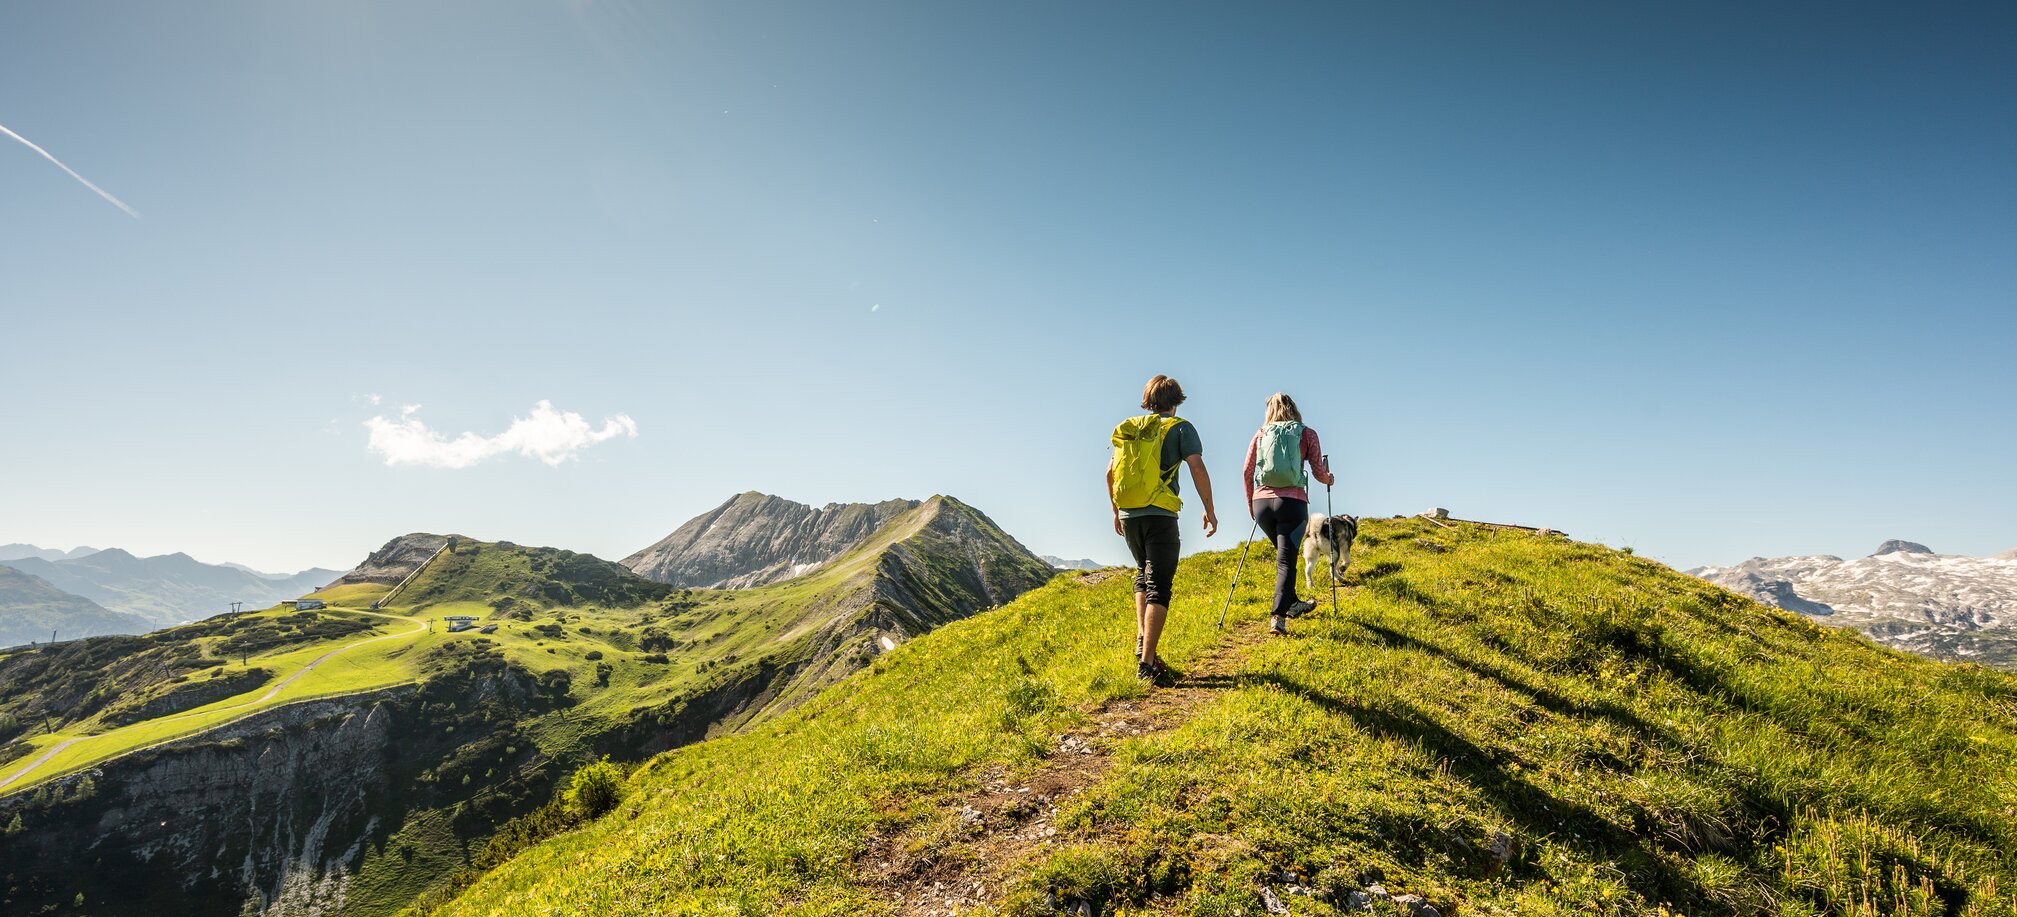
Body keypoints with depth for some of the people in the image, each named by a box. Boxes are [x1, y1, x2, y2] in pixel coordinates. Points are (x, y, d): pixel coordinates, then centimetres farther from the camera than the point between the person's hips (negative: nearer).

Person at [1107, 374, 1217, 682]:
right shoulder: (1179, 427, 1)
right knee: (1159, 585, -2)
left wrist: (1116, 511, 28)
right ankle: (1147, 662, -9)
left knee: (1143, 574, 25)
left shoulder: (1129, 428, 14)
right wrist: (1209, 509, -5)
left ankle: (1142, 639, 12)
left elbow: (1110, 473, 17)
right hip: (1159, 515, -5)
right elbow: (1197, 467, -12)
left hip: (1128, 515, 5)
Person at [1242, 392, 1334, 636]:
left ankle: (1292, 604, 38)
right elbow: (1319, 472, 1)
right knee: (1286, 560, -3)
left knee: (1285, 554, 24)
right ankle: (1278, 617, -17)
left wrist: (1250, 502, 21)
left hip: (1262, 502, 3)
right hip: (1292, 502, -3)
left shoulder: (1261, 434, 11)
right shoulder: (1307, 434, 6)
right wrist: (1329, 479, 24)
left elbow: (1247, 472, 7)